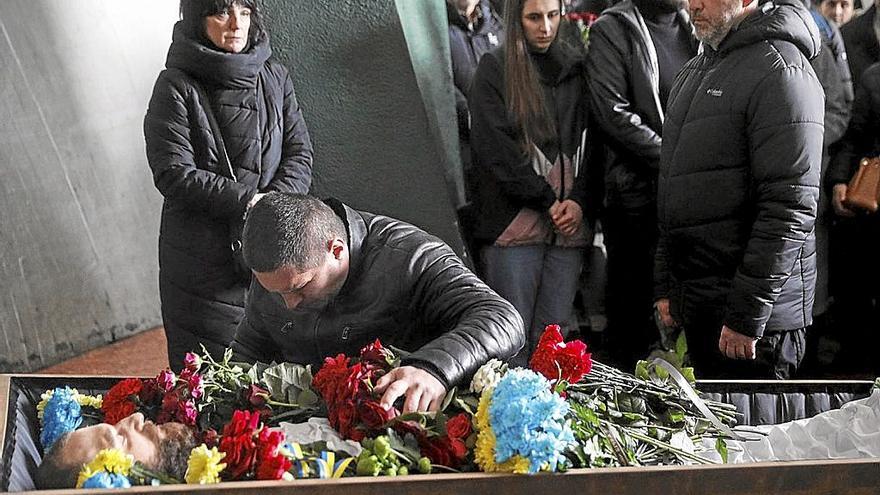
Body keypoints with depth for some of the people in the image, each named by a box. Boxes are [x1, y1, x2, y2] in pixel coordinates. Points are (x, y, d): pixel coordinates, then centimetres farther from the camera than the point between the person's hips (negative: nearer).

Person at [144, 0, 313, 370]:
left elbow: (299, 152, 7)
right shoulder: (176, 87, -4)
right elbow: (174, 173, -11)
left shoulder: (275, 79, 11)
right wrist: (247, 200, -17)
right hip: (203, 258, -4)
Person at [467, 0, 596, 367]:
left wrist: (579, 201, -4)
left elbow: (592, 141, 12)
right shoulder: (494, 69, 2)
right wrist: (547, 201, -8)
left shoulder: (576, 69, 15)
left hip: (570, 223, 4)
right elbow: (495, 148, -6)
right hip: (515, 222, -4)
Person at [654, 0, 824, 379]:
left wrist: (746, 316, -20)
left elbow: (790, 208, -19)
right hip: (697, 307, 8)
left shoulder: (781, 70, -12)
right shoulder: (694, 72, 16)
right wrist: (665, 287, 15)